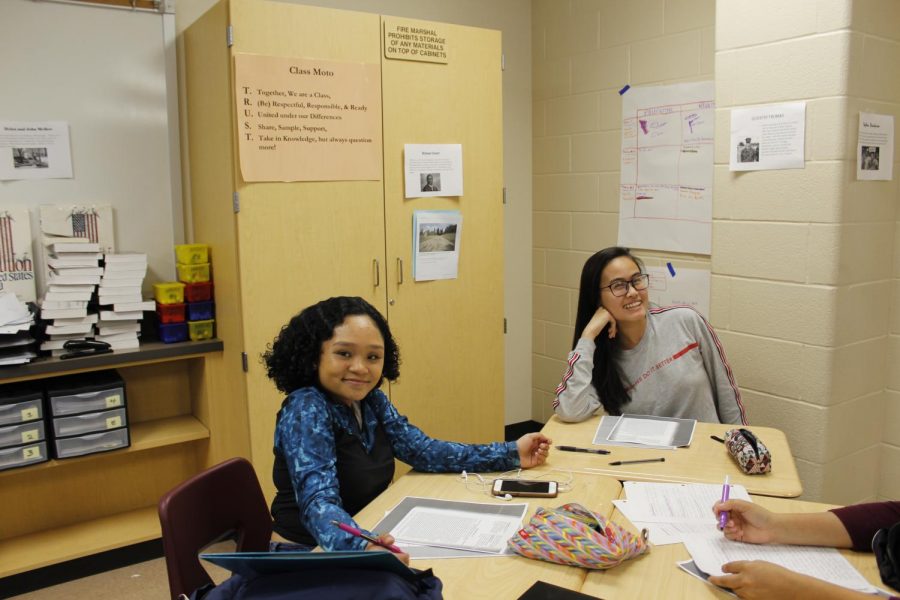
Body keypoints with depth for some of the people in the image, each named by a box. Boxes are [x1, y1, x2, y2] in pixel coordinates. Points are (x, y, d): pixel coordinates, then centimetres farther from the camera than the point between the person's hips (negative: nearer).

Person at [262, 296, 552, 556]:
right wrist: (362, 547, -51)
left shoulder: (372, 401, 1)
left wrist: (511, 454, 0)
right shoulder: (305, 411, -20)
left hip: (372, 540, 7)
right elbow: (319, 502, -32)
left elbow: (424, 451, 2)